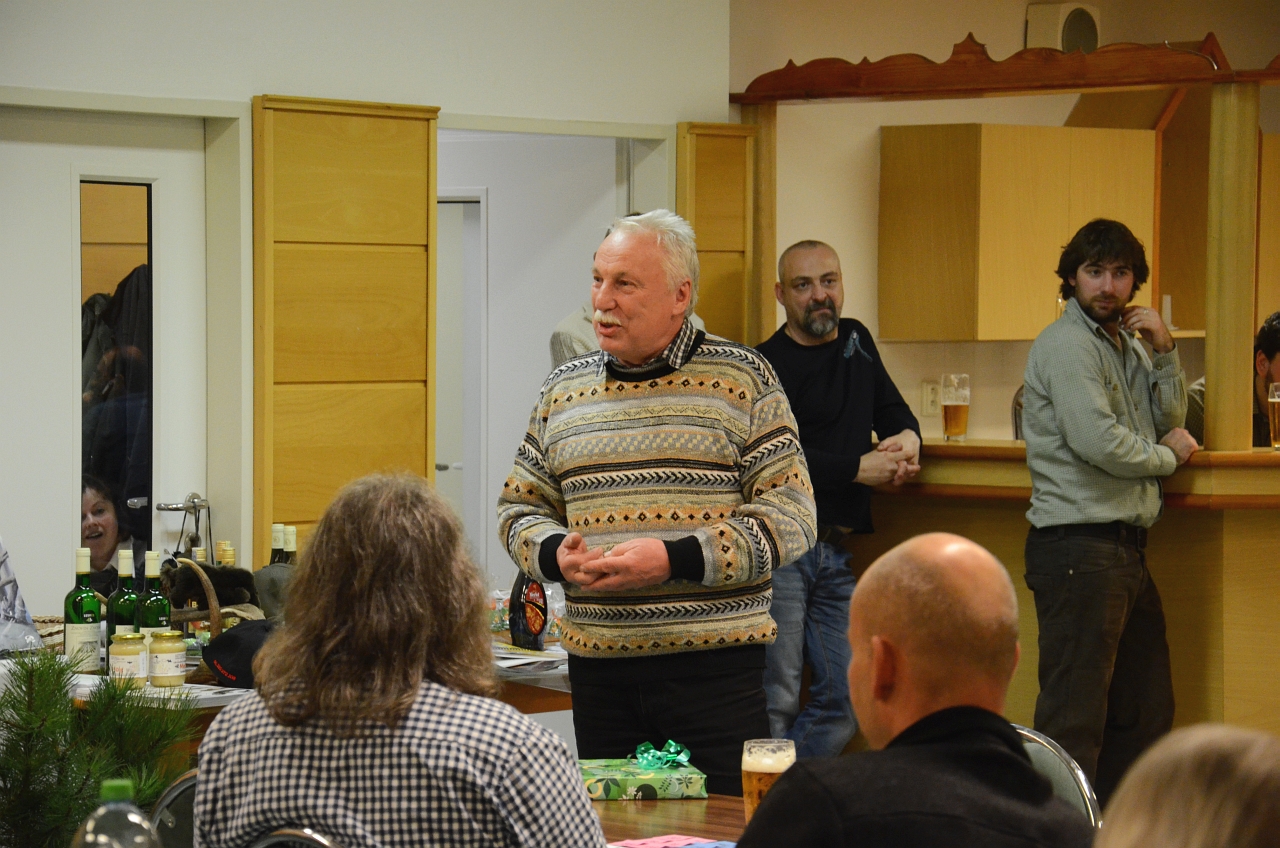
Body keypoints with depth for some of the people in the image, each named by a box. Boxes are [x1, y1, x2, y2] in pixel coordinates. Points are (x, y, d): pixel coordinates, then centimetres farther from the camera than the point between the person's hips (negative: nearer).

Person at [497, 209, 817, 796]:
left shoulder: (742, 380, 0)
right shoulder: (563, 390, 12)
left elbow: (791, 516, -5)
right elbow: (519, 508, 19)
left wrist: (675, 560, -16)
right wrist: (555, 555, -4)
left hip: (714, 666, -4)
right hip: (598, 670, 4)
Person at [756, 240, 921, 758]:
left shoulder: (856, 341, 18)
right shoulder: (767, 366, -6)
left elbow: (893, 410, 25)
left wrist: (907, 438, 1)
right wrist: (859, 469, -14)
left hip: (837, 553, 7)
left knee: (846, 700, 4)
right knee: (776, 702, -8)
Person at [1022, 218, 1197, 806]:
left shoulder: (1123, 343, 18)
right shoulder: (1067, 343, -10)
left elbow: (1169, 419, 15)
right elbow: (1098, 442, -19)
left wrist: (1164, 351, 2)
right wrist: (1168, 455, -2)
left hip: (1125, 548, 10)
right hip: (1078, 546, -10)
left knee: (1145, 713, 14)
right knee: (1074, 717, -9)